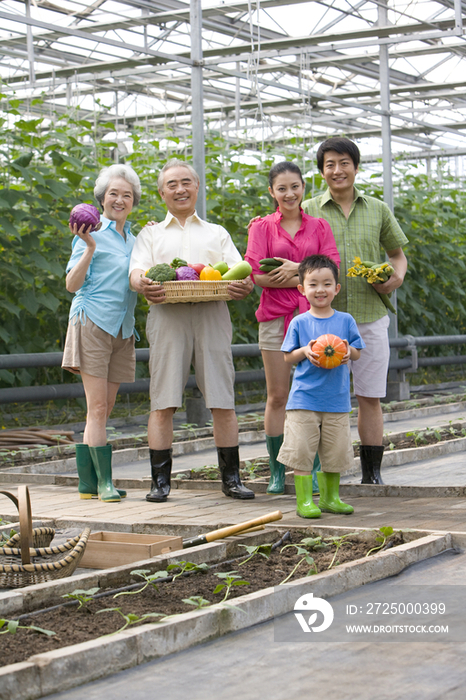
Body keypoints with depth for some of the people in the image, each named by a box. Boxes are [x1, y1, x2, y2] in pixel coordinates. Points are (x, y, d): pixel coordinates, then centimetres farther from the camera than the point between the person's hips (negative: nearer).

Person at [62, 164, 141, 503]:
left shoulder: (132, 239, 19)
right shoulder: (91, 233, 0)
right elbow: (73, 284, -7)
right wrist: (89, 248, -18)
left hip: (122, 330, 6)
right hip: (92, 323, -6)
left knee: (102, 409, 5)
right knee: (98, 407, -8)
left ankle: (87, 482, 8)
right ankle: (104, 482, -6)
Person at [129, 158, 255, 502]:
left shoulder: (217, 233, 25)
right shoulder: (151, 234, 22)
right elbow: (136, 271, 6)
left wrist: (246, 285, -13)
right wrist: (143, 285, -19)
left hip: (212, 314, 1)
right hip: (167, 315, -1)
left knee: (223, 401, -4)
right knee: (163, 402, -6)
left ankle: (231, 477, 3)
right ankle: (160, 480, -2)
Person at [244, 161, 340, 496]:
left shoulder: (319, 227, 11)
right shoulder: (262, 227, 6)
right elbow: (258, 275, -7)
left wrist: (296, 268, -13)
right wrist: (306, 278, -8)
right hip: (276, 317, -1)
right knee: (277, 397, 1)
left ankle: (315, 471, 5)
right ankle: (277, 472, 8)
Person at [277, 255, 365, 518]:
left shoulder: (346, 321, 5)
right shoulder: (299, 323, 1)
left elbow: (358, 353, 8)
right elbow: (287, 358, 4)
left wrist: (348, 351, -14)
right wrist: (304, 351, -15)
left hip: (337, 400, 2)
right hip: (304, 399, -2)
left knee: (335, 452, 7)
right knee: (302, 450, -4)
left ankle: (330, 497, 24)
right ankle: (304, 500, 6)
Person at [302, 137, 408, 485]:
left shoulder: (377, 209, 10)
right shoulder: (309, 211, 6)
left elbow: (398, 253, 19)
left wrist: (397, 276, -2)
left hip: (370, 316, 2)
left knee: (370, 397, 4)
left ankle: (372, 474, 12)